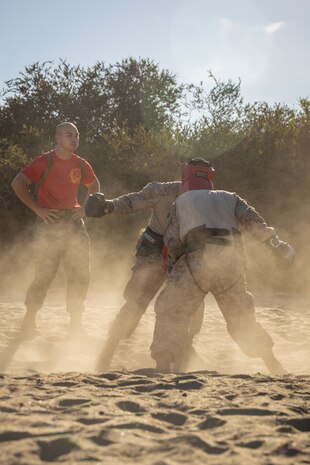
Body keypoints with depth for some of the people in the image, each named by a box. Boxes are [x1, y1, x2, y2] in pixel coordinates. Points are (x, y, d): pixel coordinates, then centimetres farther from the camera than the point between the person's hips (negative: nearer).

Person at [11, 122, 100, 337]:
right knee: (45, 274, -6)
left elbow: (94, 186, 26)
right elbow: (18, 184, -8)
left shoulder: (81, 165, 7)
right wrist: (38, 209, -11)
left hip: (73, 221, 5)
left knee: (81, 274, 3)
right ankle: (29, 319, 10)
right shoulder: (45, 161, -7)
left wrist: (86, 207, 10)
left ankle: (75, 322, 14)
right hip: (49, 222, -5)